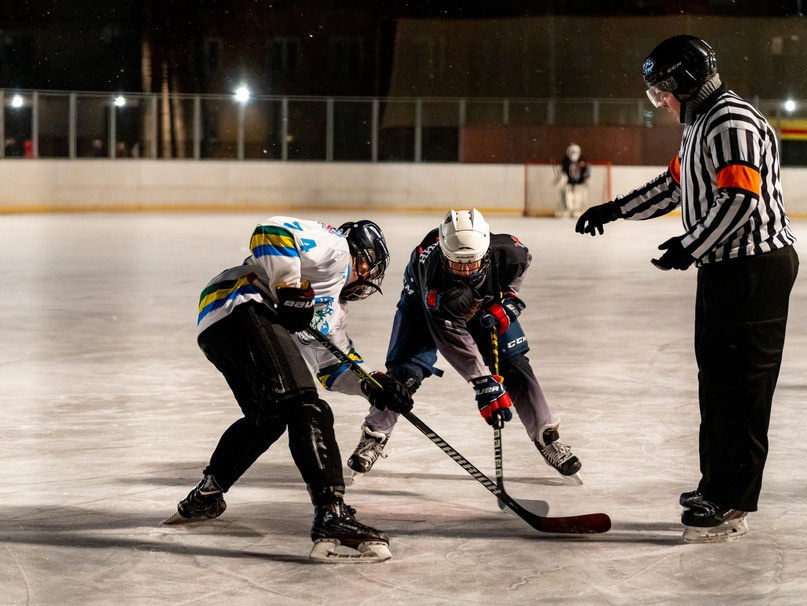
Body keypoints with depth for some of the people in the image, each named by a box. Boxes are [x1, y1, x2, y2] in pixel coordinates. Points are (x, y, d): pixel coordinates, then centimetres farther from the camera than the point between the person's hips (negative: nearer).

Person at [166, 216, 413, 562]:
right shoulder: (333, 247, 8)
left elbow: (333, 364, 32)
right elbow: (271, 233, -8)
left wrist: (372, 385, 17)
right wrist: (290, 290, -13)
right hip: (240, 309, -11)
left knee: (268, 419, 29)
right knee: (305, 408, -23)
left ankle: (207, 495, 41)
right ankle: (331, 514, -36)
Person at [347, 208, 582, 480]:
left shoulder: (507, 251, -34)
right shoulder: (433, 276, -43)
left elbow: (523, 260, -6)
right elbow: (453, 338, -42)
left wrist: (508, 298, -15)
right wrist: (484, 384, -45)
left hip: (485, 303, 3)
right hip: (424, 301, -3)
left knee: (515, 366, -5)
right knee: (406, 370, -14)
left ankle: (547, 436, 7)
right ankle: (374, 437, 4)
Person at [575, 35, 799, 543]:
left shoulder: (734, 123, -17)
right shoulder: (703, 124, 18)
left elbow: (740, 199, -26)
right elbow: (675, 184, 28)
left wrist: (690, 247, -20)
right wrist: (615, 210, 25)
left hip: (755, 268, -11)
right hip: (724, 270, 11)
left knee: (741, 384, -9)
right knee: (717, 380, 16)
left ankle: (731, 505, -6)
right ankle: (718, 485, 26)